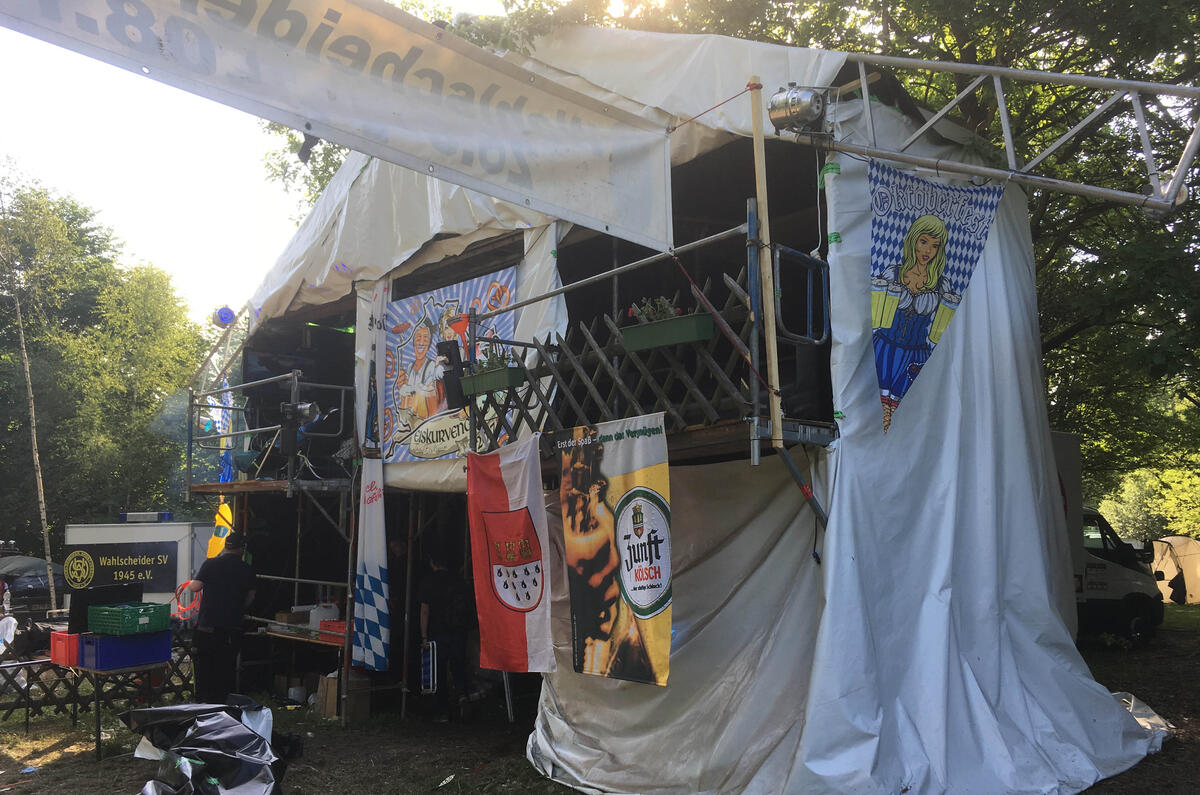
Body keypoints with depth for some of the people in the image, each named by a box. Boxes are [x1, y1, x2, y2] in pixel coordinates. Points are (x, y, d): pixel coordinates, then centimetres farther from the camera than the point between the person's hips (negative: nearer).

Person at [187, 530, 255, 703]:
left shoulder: (211, 564, -6)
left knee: (203, 662, 12)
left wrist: (189, 584, 17)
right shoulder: (247, 570, 1)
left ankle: (203, 700, 14)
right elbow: (250, 597, 8)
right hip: (232, 626, 1)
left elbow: (195, 587, -7)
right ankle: (220, 701, 15)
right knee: (226, 665, 11)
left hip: (207, 624, -1)